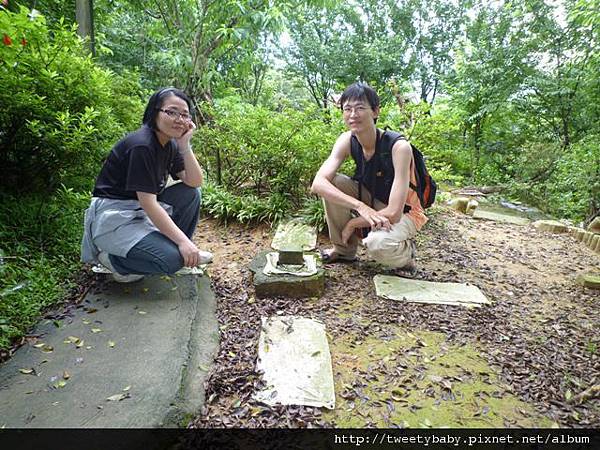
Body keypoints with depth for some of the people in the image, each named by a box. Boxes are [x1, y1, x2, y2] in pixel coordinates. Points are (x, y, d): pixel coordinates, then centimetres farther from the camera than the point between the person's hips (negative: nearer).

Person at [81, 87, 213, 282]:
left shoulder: (171, 144, 3)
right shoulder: (141, 145, -23)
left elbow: (195, 183, -3)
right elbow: (148, 203, -26)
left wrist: (185, 145, -13)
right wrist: (183, 241, -27)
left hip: (141, 211, 9)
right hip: (112, 215, -9)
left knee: (190, 194, -2)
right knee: (171, 258, -25)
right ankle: (110, 258, -1)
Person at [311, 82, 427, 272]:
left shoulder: (399, 147, -28)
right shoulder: (347, 141, -13)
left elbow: (393, 213, -32)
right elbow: (318, 184, -27)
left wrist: (352, 224, -20)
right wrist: (361, 207, -40)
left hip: (403, 214, -5)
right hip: (371, 202, 6)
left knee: (378, 245, -37)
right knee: (331, 183, -17)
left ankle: (406, 253, 2)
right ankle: (344, 249, 1)